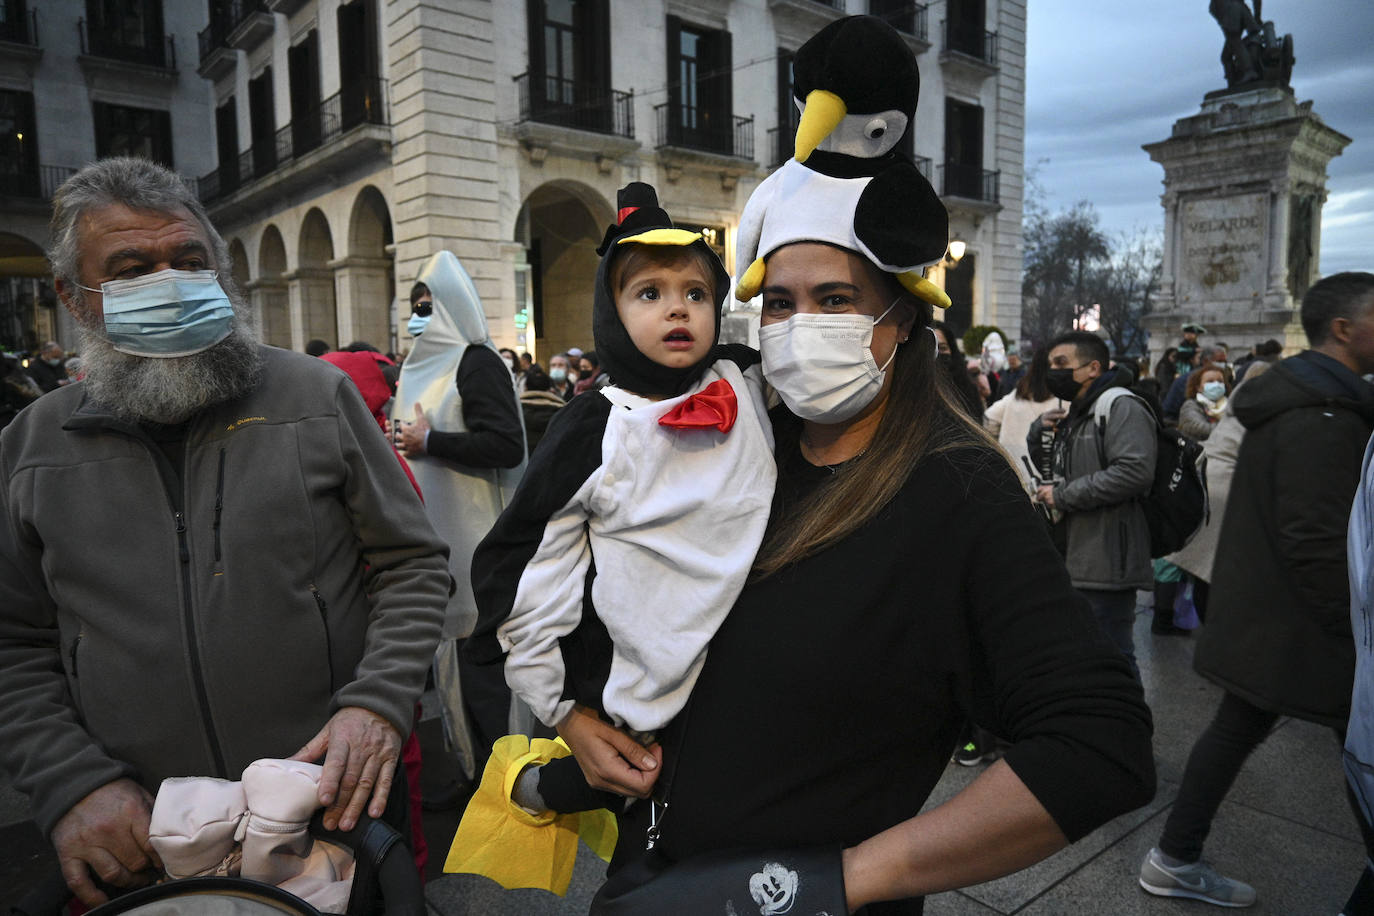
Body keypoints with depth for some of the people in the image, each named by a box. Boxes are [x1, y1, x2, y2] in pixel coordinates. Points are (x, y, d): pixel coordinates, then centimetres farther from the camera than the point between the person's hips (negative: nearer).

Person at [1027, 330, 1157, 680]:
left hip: (1107, 563, -10)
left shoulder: (1121, 406, -11)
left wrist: (1063, 496, -18)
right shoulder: (1076, 413, 21)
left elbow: (1134, 471, -25)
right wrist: (1040, 431, 10)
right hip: (1076, 562, 10)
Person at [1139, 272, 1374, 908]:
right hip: (1304, 629, -10)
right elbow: (1317, 544, -24)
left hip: (1256, 612, 10)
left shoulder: (1288, 400, 13)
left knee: (1237, 728, 16)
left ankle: (1175, 860, 26)